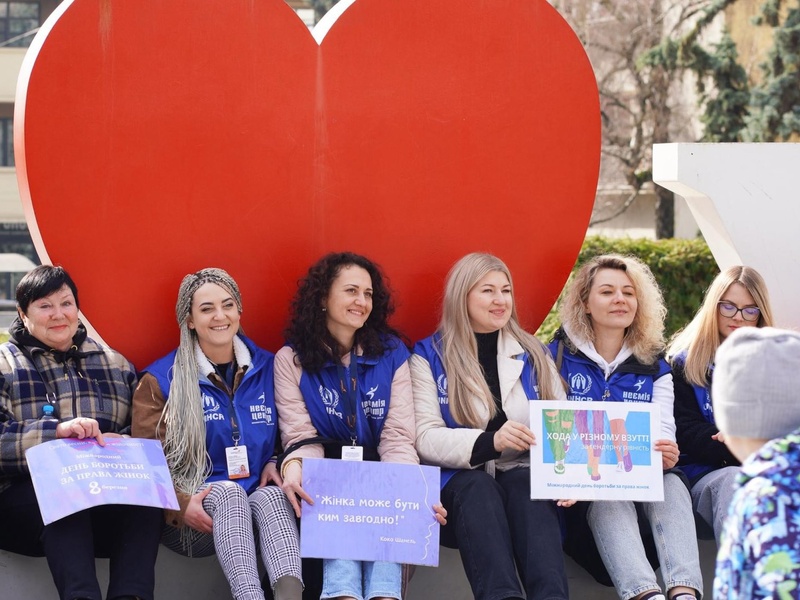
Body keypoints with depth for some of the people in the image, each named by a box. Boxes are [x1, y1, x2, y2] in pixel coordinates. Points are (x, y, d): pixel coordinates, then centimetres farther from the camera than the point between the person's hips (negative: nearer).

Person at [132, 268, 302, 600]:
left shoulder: (266, 368, 11)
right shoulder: (161, 379, 2)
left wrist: (275, 464, 1)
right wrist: (180, 504, -18)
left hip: (258, 506, 3)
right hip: (194, 520, -2)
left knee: (272, 495, -32)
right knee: (228, 491, -35)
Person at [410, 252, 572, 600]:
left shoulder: (533, 353, 16)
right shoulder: (429, 357, 6)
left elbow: (561, 424, 7)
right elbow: (426, 439, -7)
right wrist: (490, 442, -26)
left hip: (524, 477, 2)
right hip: (459, 482, -2)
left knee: (526, 484, -33)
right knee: (478, 486, -35)